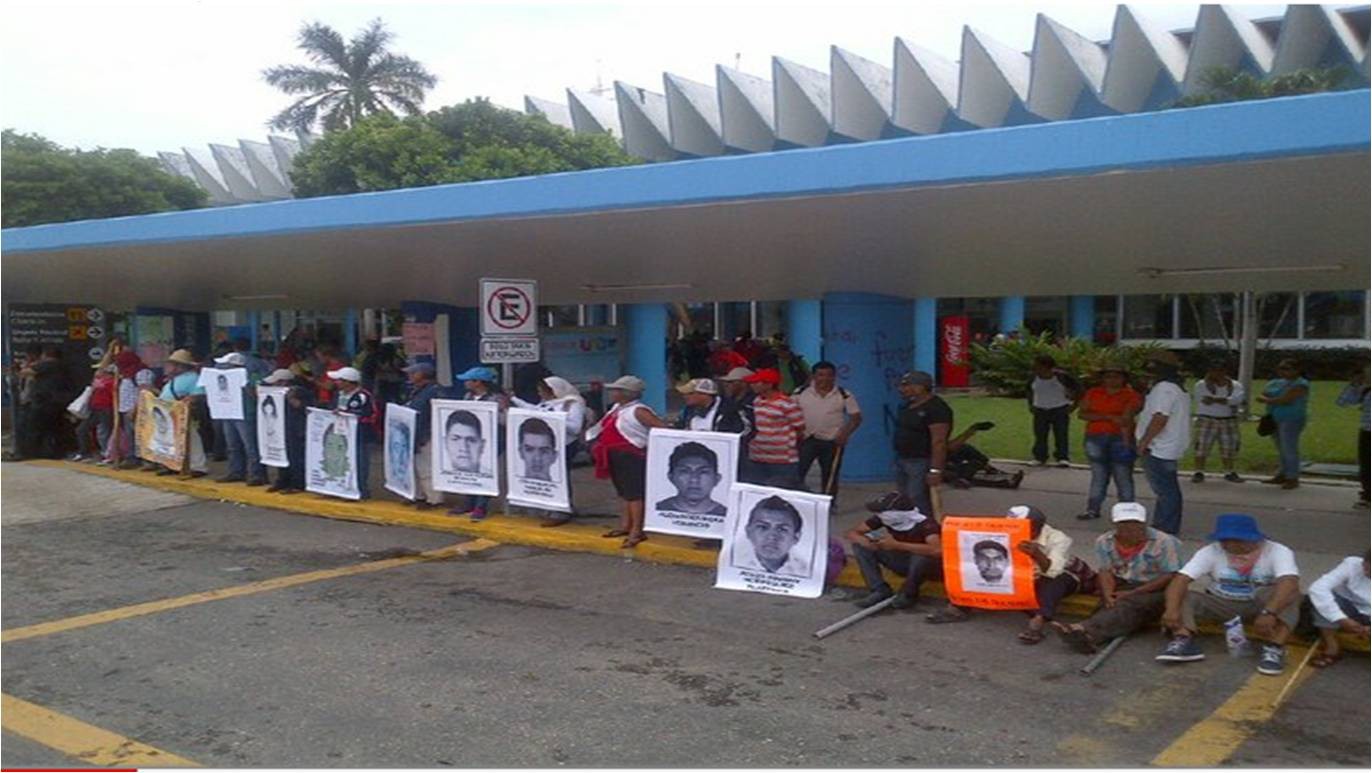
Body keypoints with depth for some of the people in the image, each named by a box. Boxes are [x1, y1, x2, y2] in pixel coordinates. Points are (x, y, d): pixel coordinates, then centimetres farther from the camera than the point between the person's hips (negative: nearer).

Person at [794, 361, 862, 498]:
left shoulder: (844, 395, -2)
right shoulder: (801, 393, -1)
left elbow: (856, 417, -1)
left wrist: (845, 434, -14)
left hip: (833, 441, 0)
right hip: (807, 439, 0)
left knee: (830, 478, 9)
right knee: (796, 473, -10)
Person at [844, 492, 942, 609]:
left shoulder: (926, 525, -30)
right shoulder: (883, 519, -15)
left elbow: (937, 550, -50)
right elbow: (851, 533, -9)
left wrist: (897, 545, -46)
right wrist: (865, 542, -34)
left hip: (930, 566, -4)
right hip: (905, 563, 5)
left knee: (922, 555, -40)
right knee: (860, 544, -12)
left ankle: (909, 594, -11)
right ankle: (880, 591, -5)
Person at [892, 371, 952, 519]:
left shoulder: (936, 408, -16)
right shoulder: (909, 405, 13)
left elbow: (939, 442, -21)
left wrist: (935, 470, -25)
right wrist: (898, 460, 16)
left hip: (921, 462, -10)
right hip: (902, 460, 10)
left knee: (918, 504, -11)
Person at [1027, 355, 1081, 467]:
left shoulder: (1061, 376, -11)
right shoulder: (1034, 378, 1)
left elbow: (1078, 390, -5)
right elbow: (1030, 392, 20)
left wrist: (1073, 405, -9)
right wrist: (1031, 405, 9)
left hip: (1060, 410, -4)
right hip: (1040, 410, 4)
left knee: (1061, 435, -9)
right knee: (1040, 435, -1)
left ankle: (1062, 458, -7)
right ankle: (1039, 458, 5)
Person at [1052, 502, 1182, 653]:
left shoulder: (1163, 542, -11)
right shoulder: (1105, 542, 2)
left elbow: (1170, 577, -13)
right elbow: (1105, 572, -2)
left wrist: (1132, 594, -18)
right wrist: (1108, 596, -24)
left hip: (1154, 591, -4)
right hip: (1122, 587, 4)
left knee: (1129, 606, -33)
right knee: (1111, 606, -30)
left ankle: (1086, 630, -57)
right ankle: (1088, 636, -59)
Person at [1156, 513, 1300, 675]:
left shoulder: (1277, 552, -19)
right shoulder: (1210, 552, -14)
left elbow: (1290, 583, -37)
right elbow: (1180, 579, -24)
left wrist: (1269, 613, -52)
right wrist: (1172, 609, -42)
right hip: (1222, 605, 2)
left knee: (1287, 591, -31)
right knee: (1179, 596, -22)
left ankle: (1275, 647, -40)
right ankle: (1184, 642, -42)